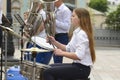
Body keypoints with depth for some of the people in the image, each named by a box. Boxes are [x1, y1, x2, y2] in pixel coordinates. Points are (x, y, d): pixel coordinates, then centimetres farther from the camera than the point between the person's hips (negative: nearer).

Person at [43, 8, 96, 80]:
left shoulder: (82, 34, -19)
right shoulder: (77, 32, 12)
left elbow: (79, 56, -29)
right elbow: (68, 48, 14)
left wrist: (62, 53, -24)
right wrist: (54, 42, 2)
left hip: (82, 68, -10)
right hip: (77, 65, 10)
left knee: (47, 72, -14)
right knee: (50, 67, 19)